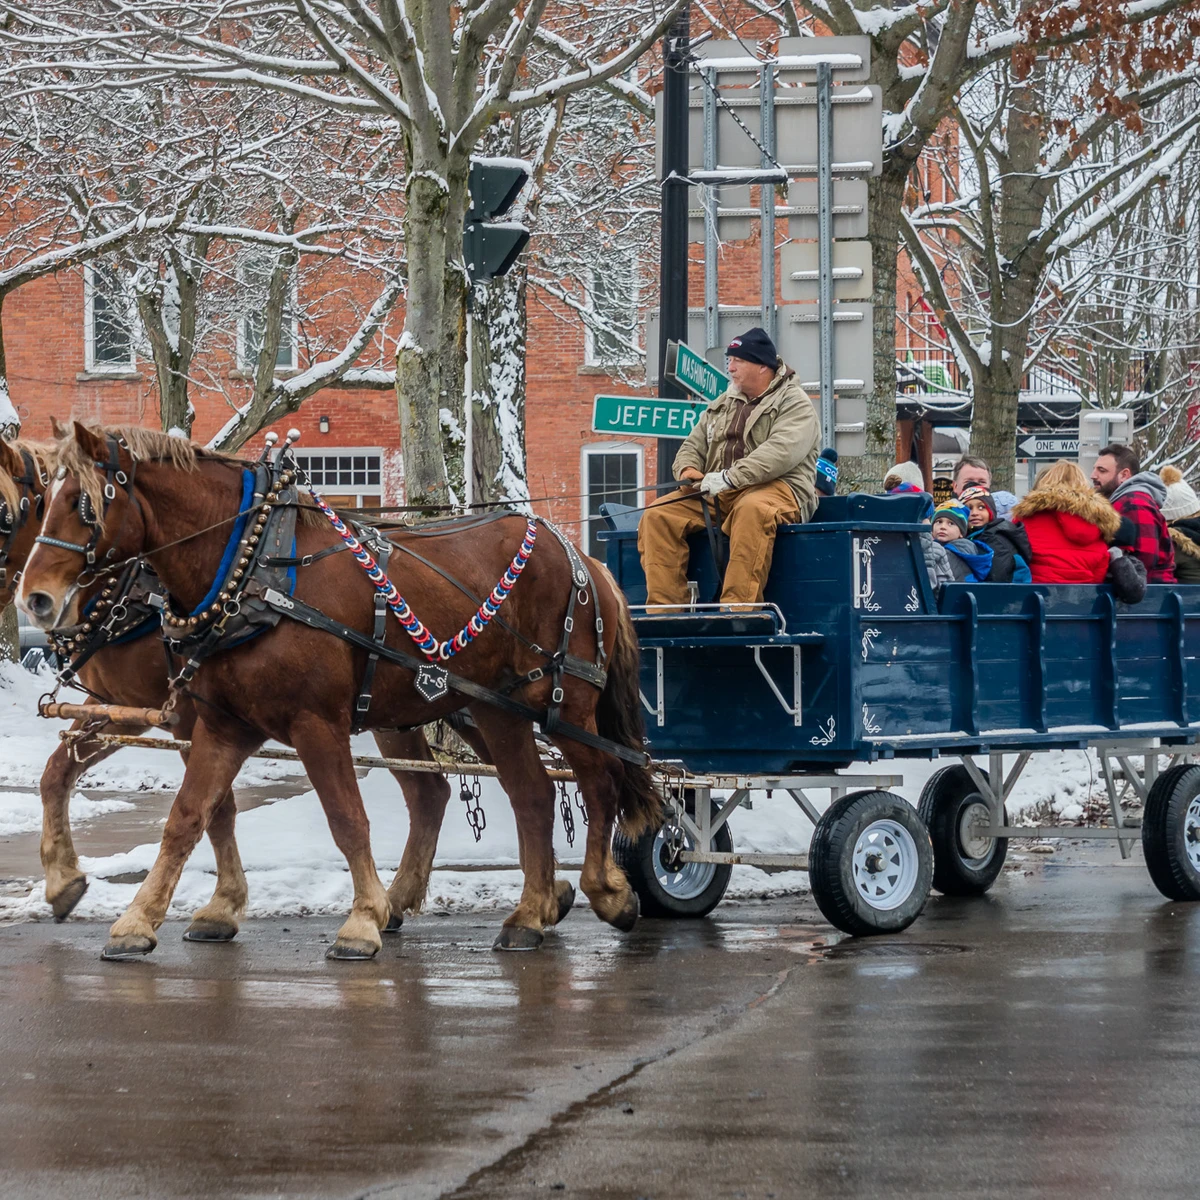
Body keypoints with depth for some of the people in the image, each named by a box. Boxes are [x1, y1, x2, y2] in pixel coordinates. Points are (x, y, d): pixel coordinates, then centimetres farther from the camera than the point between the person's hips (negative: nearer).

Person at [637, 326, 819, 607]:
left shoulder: (795, 404, 0)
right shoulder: (722, 405, 22)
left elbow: (782, 451, -17)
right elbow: (694, 445, 23)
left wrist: (730, 478, -26)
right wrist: (688, 470, -3)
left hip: (776, 489, -7)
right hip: (717, 495, 7)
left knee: (752, 510, -41)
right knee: (658, 515, -14)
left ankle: (737, 606, -46)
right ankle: (662, 606, -19)